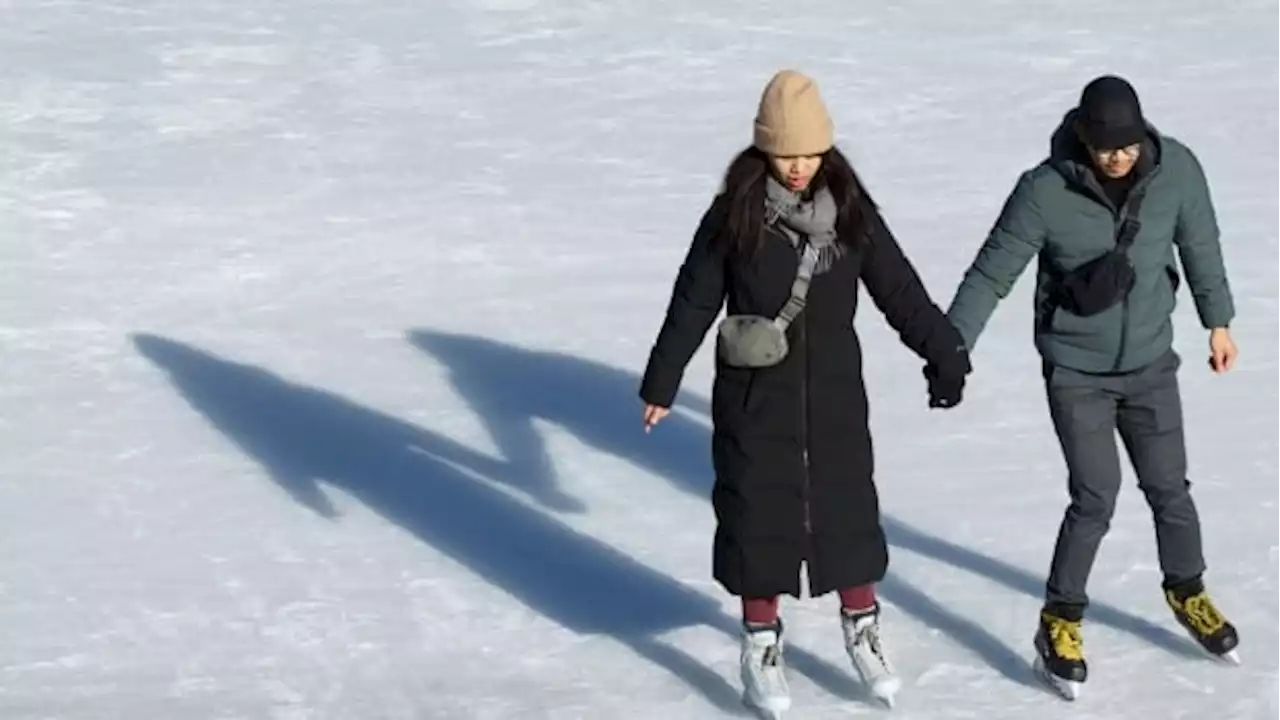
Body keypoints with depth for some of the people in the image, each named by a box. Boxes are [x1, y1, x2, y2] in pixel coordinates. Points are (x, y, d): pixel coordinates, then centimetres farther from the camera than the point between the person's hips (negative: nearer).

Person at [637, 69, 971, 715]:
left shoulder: (851, 211, -5)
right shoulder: (735, 213, -10)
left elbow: (899, 289, 1)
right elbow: (694, 300, -2)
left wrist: (945, 354, 0)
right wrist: (662, 381, 3)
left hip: (833, 389, 2)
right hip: (755, 394, -2)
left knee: (847, 504, 8)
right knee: (757, 510, 4)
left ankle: (862, 629, 25)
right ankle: (761, 644, 17)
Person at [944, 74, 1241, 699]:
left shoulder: (1176, 169, -14)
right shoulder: (1046, 191, -23)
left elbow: (1200, 245, 4)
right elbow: (991, 272, -15)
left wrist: (1218, 322, 15)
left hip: (1150, 363, 3)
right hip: (1076, 371, -3)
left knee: (1168, 488, 13)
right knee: (1095, 499, -7)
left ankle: (1187, 594, 39)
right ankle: (1059, 623, 11)